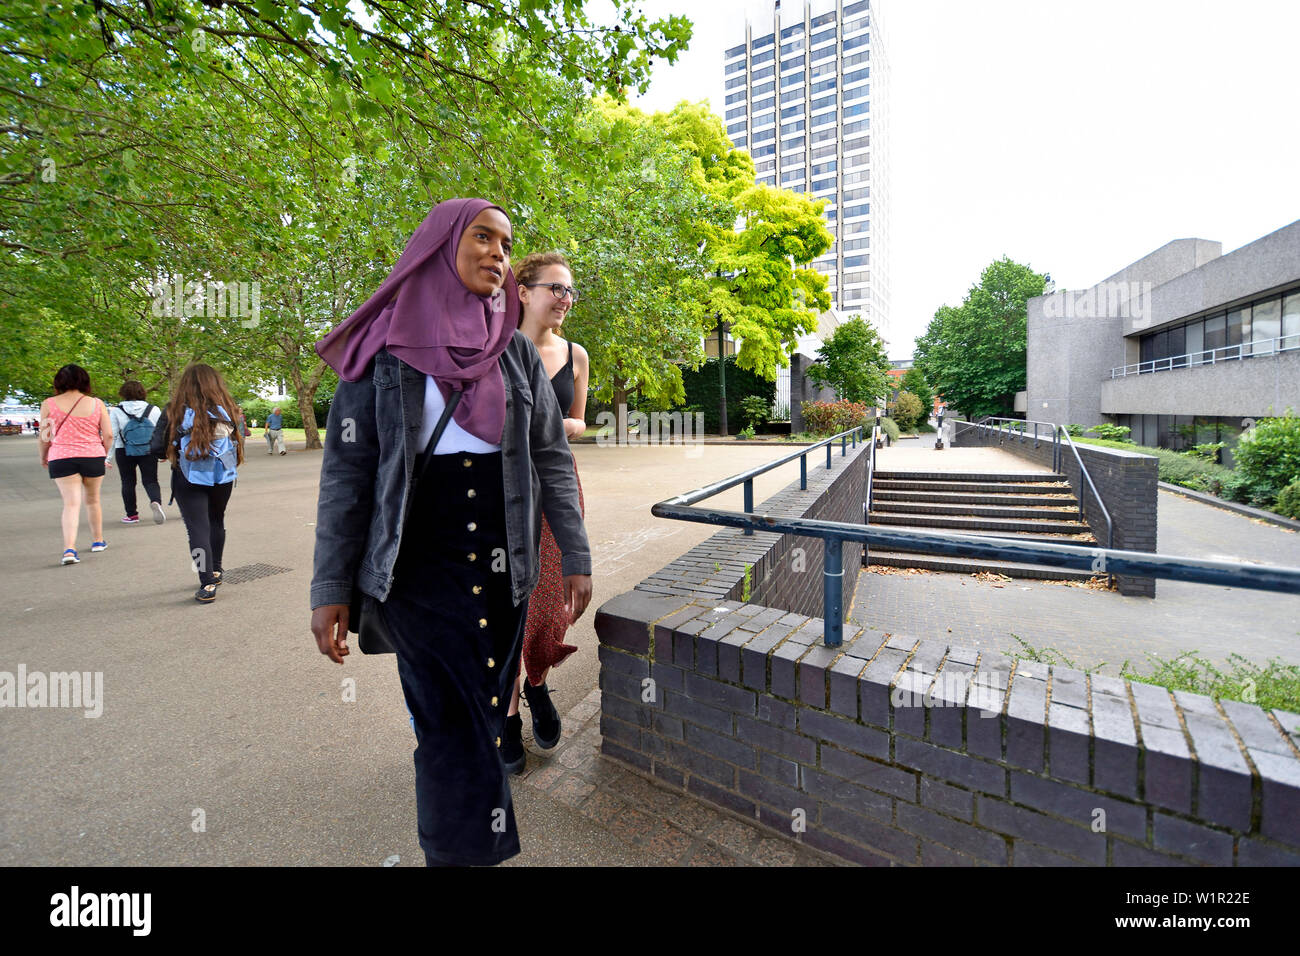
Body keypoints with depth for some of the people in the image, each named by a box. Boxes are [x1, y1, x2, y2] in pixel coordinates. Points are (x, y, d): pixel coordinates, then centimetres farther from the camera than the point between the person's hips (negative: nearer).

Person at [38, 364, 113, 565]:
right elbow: (108, 435, -2)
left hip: (61, 458, -1)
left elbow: (44, 437, 2)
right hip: (93, 456, 1)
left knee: (71, 503, -4)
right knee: (93, 500, 16)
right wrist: (103, 454, 15)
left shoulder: (48, 404, -1)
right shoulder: (96, 403, 0)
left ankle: (69, 549, -17)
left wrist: (43, 457, 19)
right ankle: (98, 541, 28)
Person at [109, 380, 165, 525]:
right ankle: (156, 502, -27)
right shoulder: (154, 410, -2)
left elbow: (111, 436, -6)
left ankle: (131, 514, 17)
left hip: (124, 452, -1)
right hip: (149, 452, 1)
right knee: (150, 480, 4)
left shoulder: (116, 412, -5)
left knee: (128, 482, 11)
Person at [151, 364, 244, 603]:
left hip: (190, 478, -2)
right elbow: (239, 442, 1)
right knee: (216, 521, 21)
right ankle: (215, 571, 33)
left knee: (198, 528, 1)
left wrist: (176, 453, 15)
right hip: (222, 476, 3)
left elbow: (158, 449, -5)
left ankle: (207, 584, -3)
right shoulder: (226, 409, -3)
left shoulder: (175, 411, -7)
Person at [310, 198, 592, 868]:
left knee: (483, 713, 12)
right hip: (417, 569, -3)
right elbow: (346, 473, -2)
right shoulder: (383, 350, -1)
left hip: (503, 569, 3)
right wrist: (330, 588, -5)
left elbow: (552, 460, 6)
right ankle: (471, 850, 20)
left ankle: (453, 847, 35)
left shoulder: (517, 353, 6)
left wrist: (576, 557, 2)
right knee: (451, 723, 0)